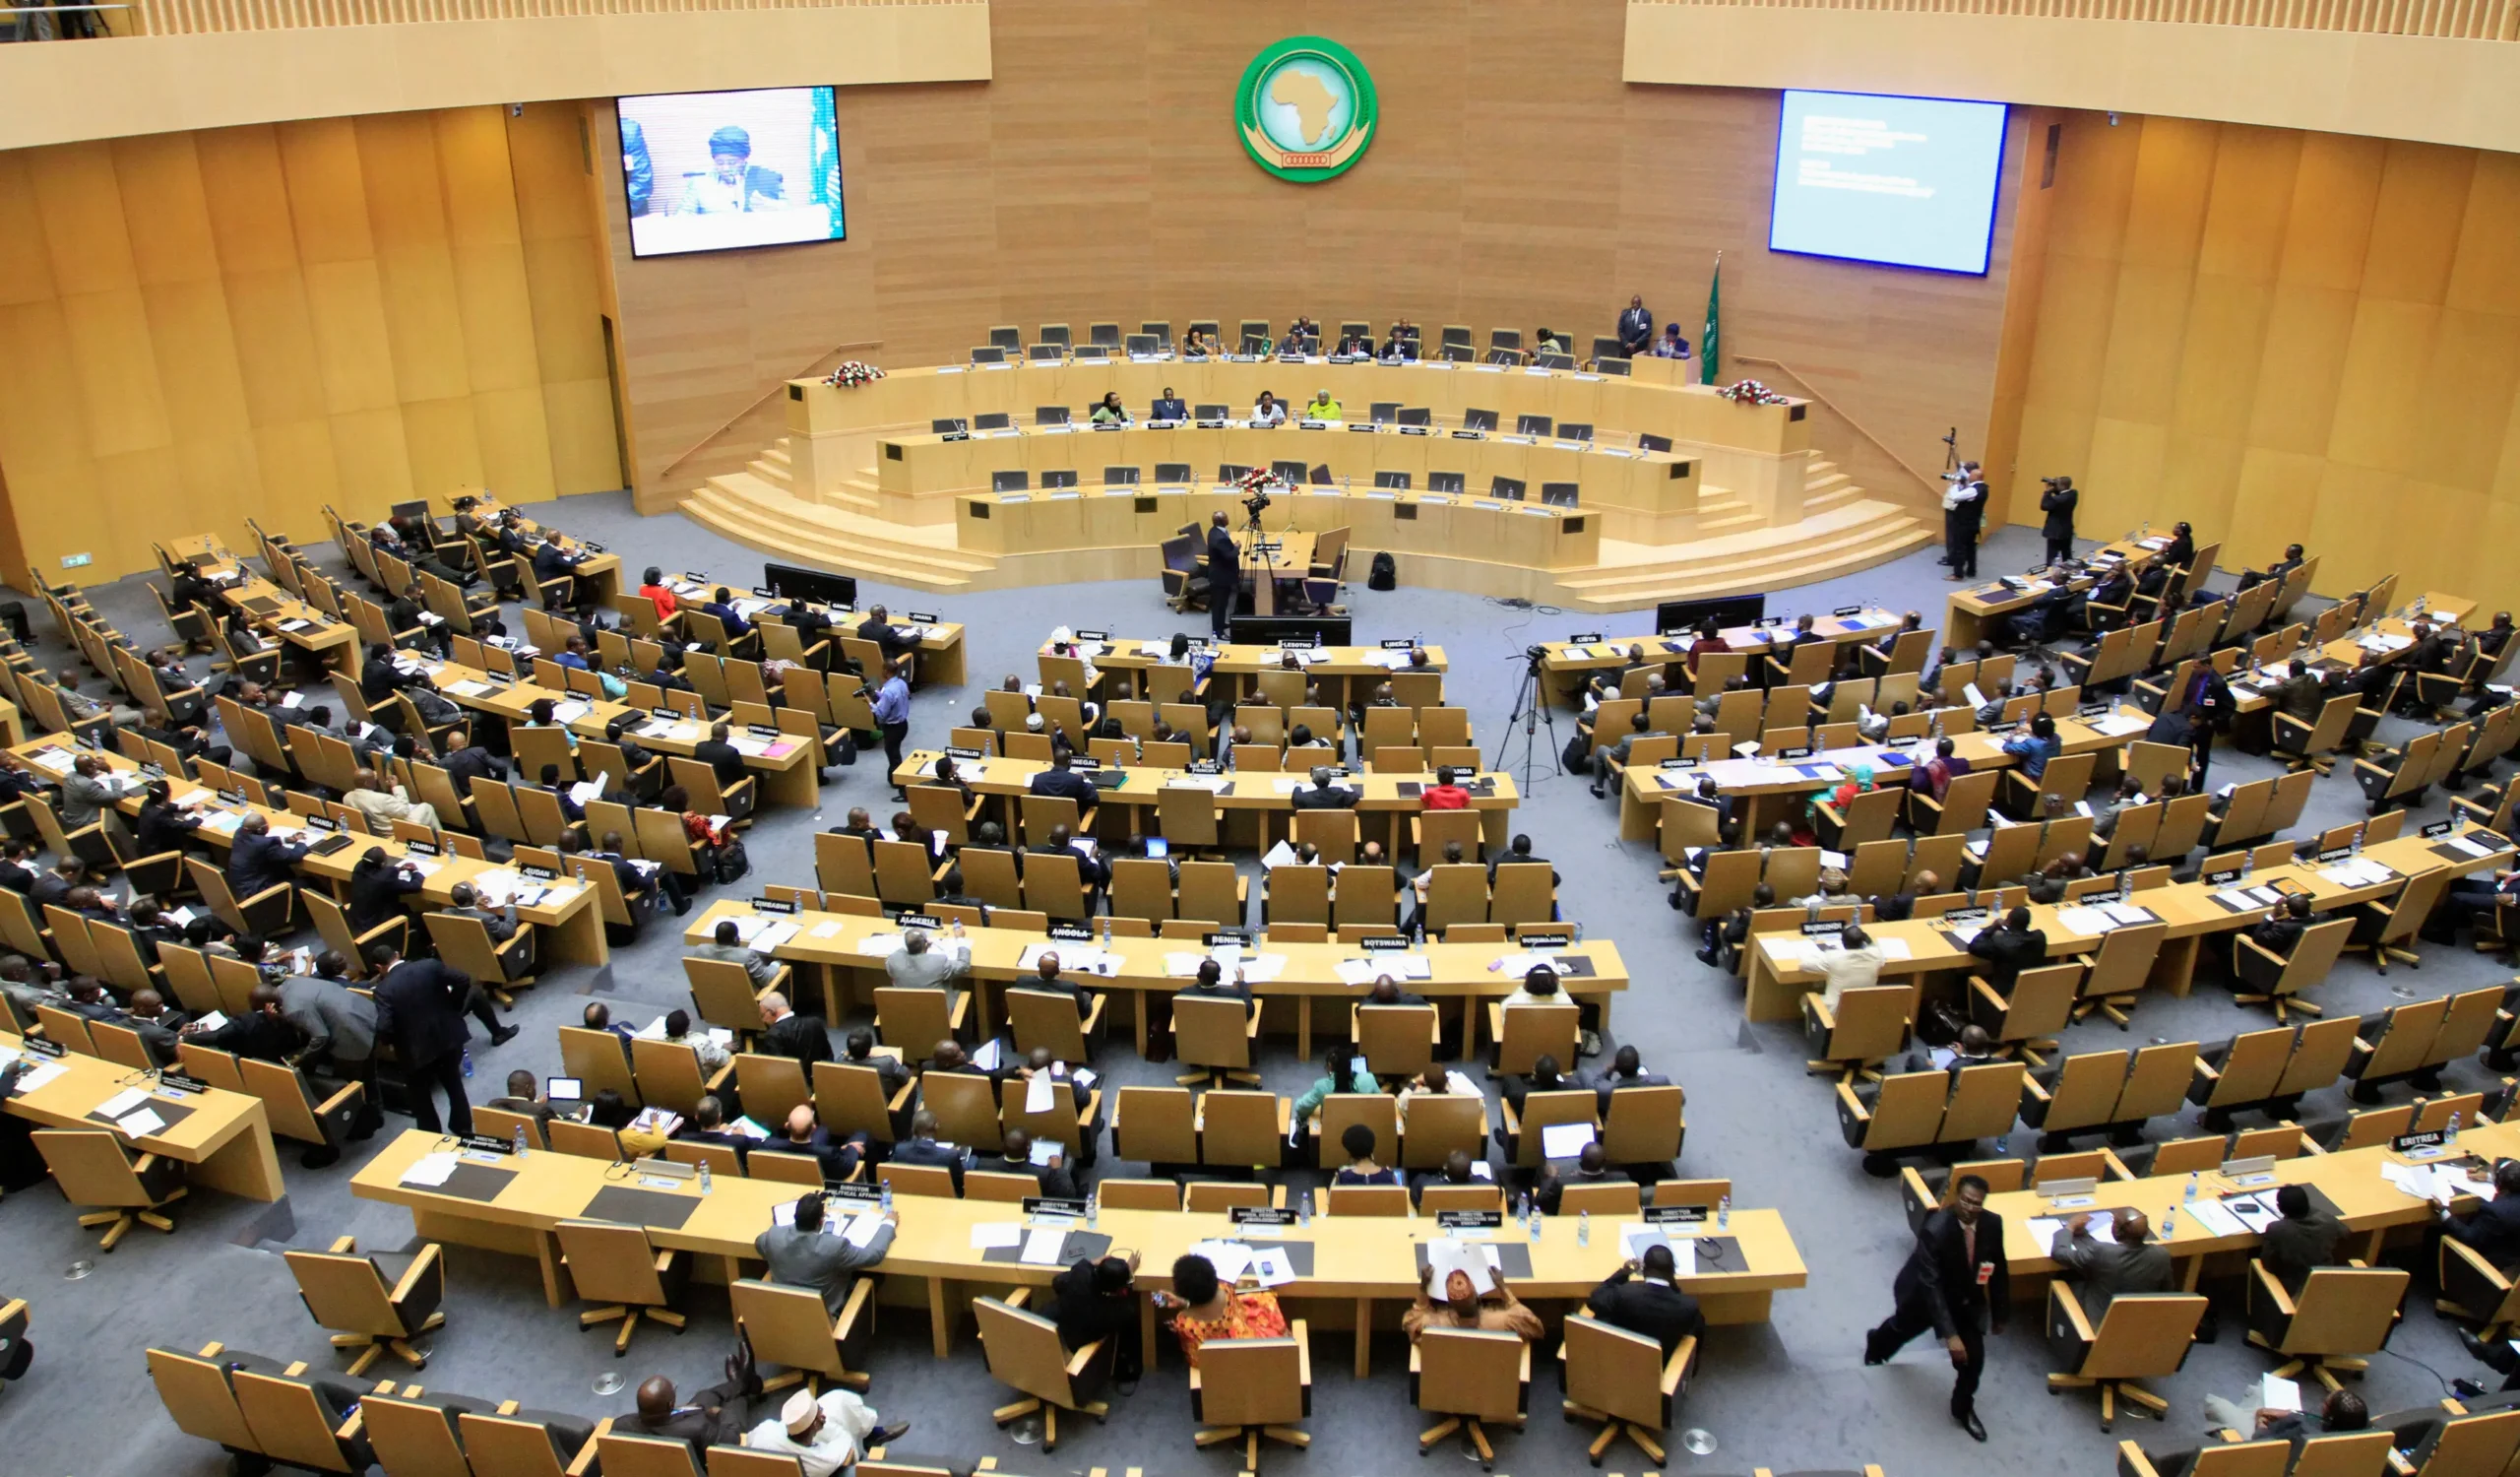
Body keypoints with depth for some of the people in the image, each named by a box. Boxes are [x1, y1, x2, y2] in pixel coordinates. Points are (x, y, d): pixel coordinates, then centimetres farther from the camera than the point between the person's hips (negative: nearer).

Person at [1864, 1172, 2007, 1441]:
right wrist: (1949, 1334, -40)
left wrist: (2000, 1313, 1)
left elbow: (1999, 1269, -6)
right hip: (1925, 1295, -3)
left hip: (1966, 1298, 3)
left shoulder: (1992, 1224, -23)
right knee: (1904, 1327, 26)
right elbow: (1930, 1285, -38)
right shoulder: (1935, 1230, -39)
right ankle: (1877, 1343, 65)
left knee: (1974, 1355, -5)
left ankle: (1963, 1408, 26)